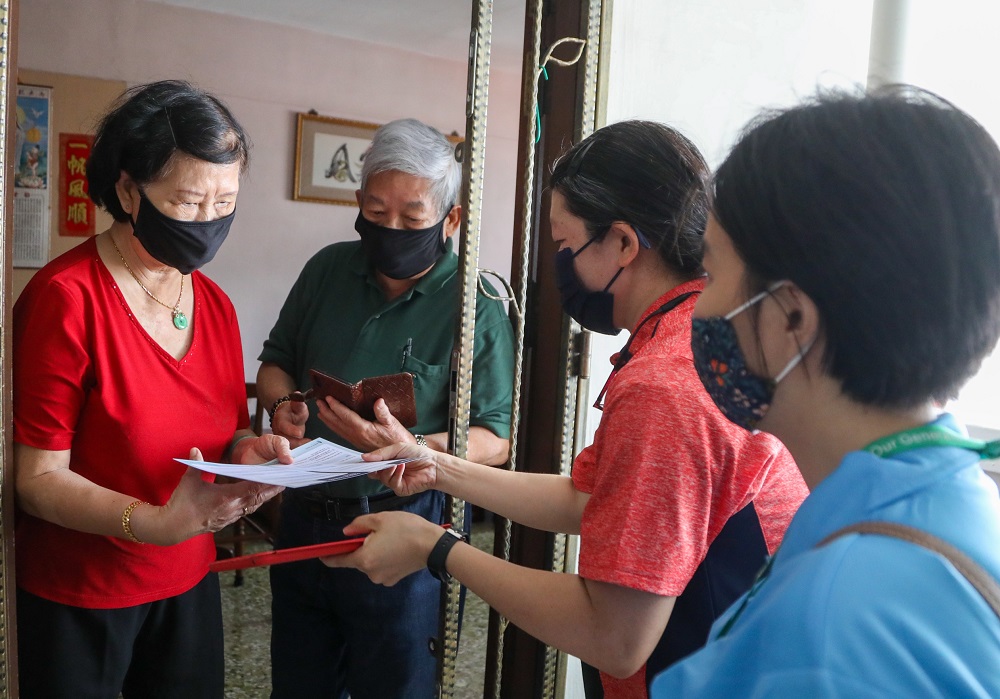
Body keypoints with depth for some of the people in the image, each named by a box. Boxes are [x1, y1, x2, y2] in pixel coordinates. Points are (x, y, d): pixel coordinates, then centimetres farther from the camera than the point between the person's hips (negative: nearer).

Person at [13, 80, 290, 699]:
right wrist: (156, 522, -32)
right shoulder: (66, 298, -19)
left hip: (189, 582, 6)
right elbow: (39, 477, -17)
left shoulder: (215, 304, 1)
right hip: (77, 596, -5)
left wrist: (249, 451, -14)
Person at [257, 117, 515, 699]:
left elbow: (495, 440, -15)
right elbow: (276, 362, 13)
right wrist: (282, 403, -9)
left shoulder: (476, 306, -13)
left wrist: (414, 447, -31)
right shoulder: (328, 270, 3)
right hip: (303, 520, 5)